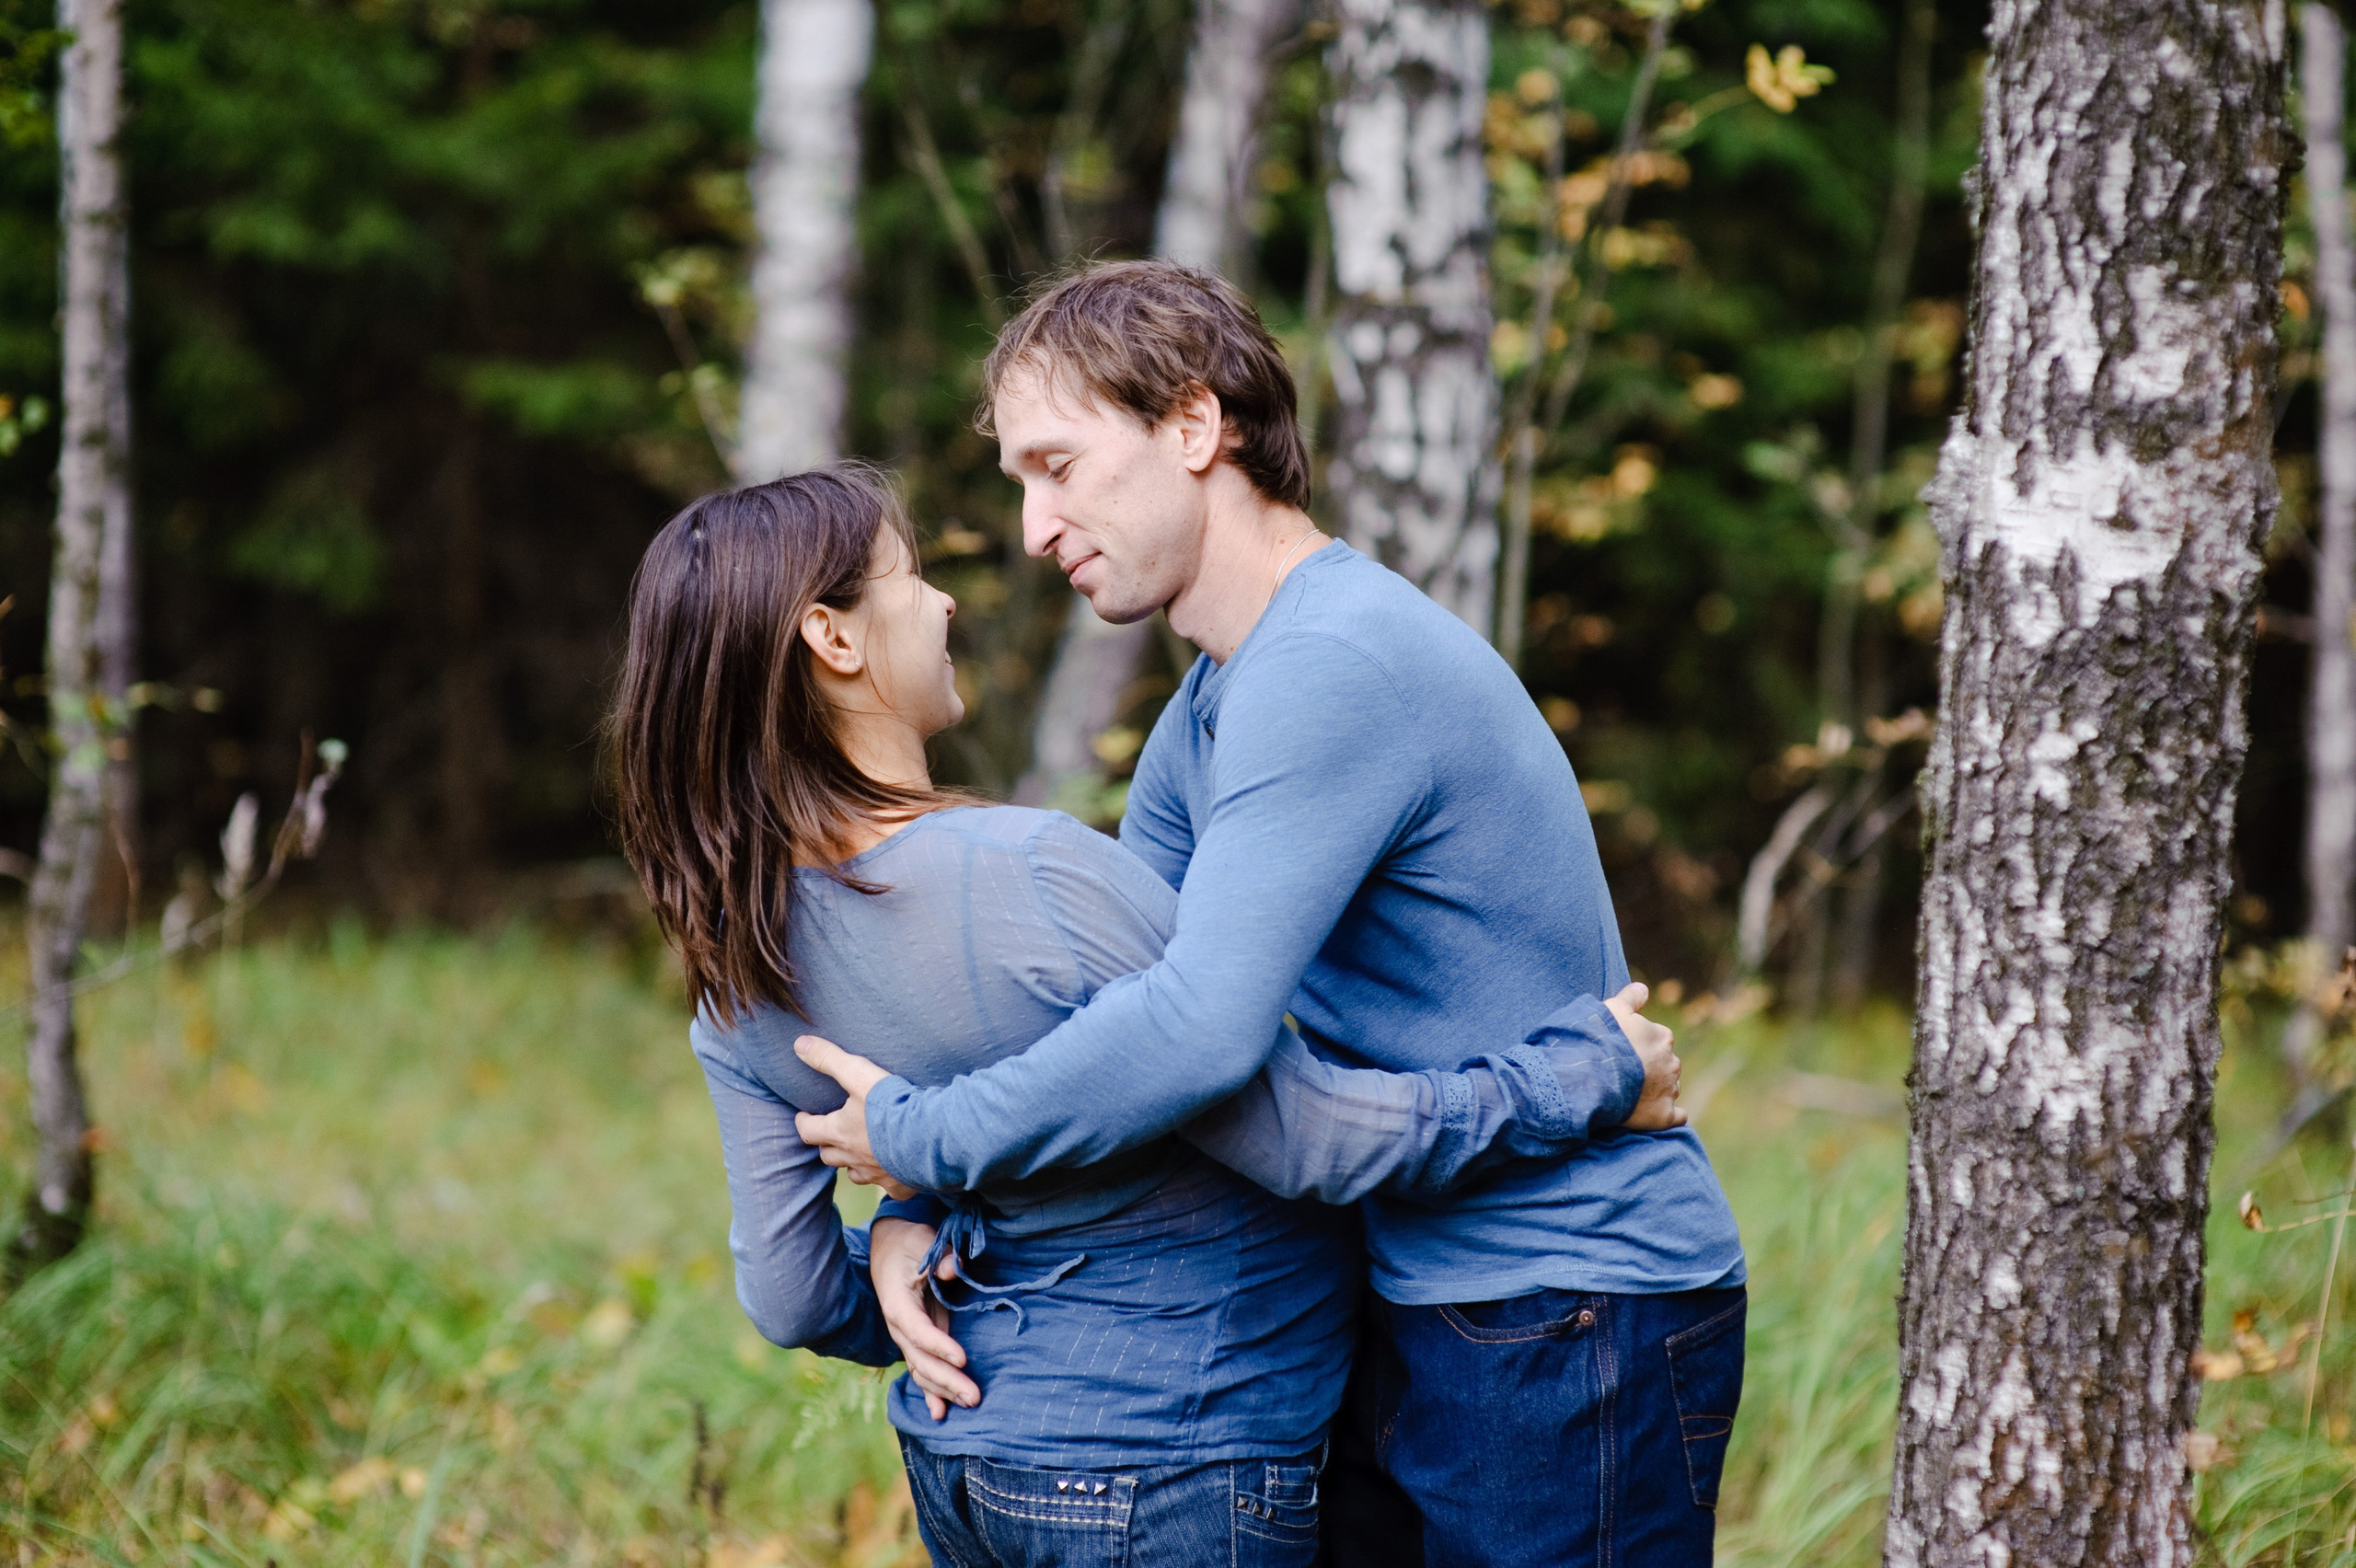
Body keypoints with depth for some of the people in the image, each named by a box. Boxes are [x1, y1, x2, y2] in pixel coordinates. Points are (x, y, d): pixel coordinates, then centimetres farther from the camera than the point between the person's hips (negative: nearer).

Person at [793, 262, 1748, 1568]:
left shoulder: (1336, 666, -21)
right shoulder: (1206, 719, 14)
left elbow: (1199, 1028, -30)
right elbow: (1085, 996, 14)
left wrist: (918, 1138, -18)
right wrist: (917, 1215, -4)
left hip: (1572, 1317, -10)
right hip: (1422, 1310, 10)